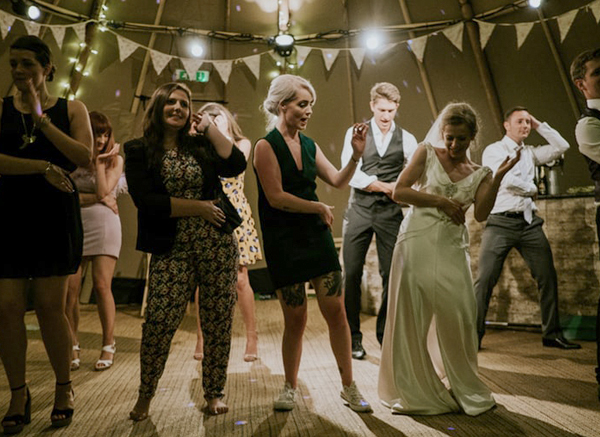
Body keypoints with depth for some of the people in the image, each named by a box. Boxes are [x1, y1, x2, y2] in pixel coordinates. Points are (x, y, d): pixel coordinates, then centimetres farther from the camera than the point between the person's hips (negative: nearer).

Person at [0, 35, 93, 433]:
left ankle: (64, 389, 17)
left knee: (50, 306, -2)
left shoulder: (71, 109, 8)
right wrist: (44, 167, -14)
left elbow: (84, 156, -8)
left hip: (56, 216, -2)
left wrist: (41, 118, -9)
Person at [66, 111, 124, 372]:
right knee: (70, 288, -4)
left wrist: (99, 162, -2)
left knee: (102, 286, -7)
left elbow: (103, 191, -6)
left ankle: (108, 345, 4)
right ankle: (73, 347, 8)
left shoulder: (114, 159, 8)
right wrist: (96, 198, -9)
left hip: (104, 226, -1)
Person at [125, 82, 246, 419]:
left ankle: (215, 394, 22)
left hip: (219, 246, 2)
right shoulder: (139, 151, 5)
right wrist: (198, 207, -9)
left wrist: (209, 127, -2)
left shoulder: (200, 144, 11)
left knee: (218, 324, 4)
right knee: (158, 323, -8)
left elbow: (237, 165, -5)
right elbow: (146, 200, -8)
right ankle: (146, 395, 18)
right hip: (172, 250, -2)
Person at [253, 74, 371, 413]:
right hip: (284, 242, -5)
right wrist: (319, 207, -10)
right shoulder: (266, 146, -7)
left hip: (317, 236, 5)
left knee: (336, 311, 2)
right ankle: (291, 387, 25)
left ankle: (349, 386, 17)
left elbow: (338, 181, 7)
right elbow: (276, 197, -15)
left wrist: (357, 154, -7)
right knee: (296, 319, 3)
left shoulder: (309, 145, 12)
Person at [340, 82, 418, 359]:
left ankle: (386, 335, 20)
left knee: (391, 275, 3)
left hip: (390, 212, 1)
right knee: (352, 274, -2)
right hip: (359, 208, -1)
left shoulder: (407, 139, 10)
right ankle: (352, 337, 12)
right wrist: (386, 186, -9)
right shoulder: (355, 133, 7)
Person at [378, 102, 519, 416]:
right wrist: (441, 201, -6)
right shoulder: (427, 153, 6)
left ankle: (462, 389, 24)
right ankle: (414, 391, 17)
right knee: (412, 317, 0)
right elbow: (399, 192, -3)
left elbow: (481, 214, -5)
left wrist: (498, 178, -13)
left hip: (452, 249, 3)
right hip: (418, 242, -2)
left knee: (457, 317, 2)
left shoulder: (478, 174, 12)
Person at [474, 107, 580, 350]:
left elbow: (562, 147, 16)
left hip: (529, 222, 6)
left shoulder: (530, 153, 19)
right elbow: (507, 180, -12)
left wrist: (539, 125, 15)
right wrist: (532, 188, 4)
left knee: (548, 277, 4)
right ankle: (474, 336, -1)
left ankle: (552, 334, 15)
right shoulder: (493, 150, 1)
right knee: (485, 279, -9)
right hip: (501, 222, -6)